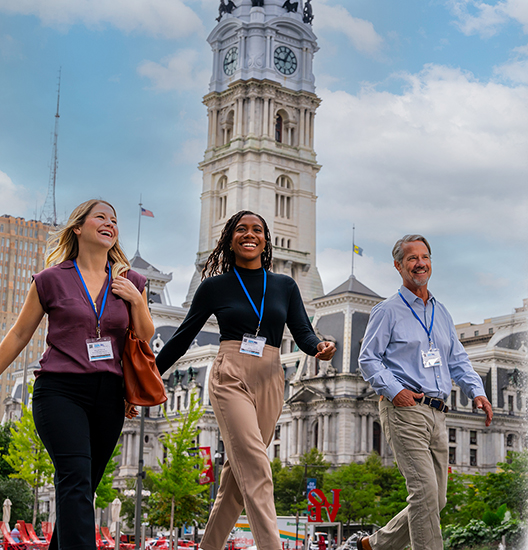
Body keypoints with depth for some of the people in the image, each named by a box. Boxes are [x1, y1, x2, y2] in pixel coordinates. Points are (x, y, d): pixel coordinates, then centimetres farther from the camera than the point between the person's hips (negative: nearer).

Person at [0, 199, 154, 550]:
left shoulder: (130, 282, 13)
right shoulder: (52, 279, 4)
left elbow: (145, 340, 14)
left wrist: (136, 300, -2)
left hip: (108, 395, 4)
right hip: (61, 390, -4)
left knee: (83, 488, 5)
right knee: (76, 479, -20)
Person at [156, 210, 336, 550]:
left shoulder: (285, 286, 14)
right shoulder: (215, 286, 7)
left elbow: (303, 332, 7)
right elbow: (183, 337, 11)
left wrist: (319, 348, -16)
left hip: (269, 383, 3)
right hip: (231, 379, -3)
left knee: (239, 472, 6)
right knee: (256, 470, -17)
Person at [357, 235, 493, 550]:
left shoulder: (442, 313, 21)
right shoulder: (388, 311, 2)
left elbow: (458, 360, 20)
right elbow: (368, 359, -2)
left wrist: (477, 391, 3)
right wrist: (394, 391, -16)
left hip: (437, 415, 7)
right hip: (404, 409, -7)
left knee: (436, 500, 8)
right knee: (425, 491, -16)